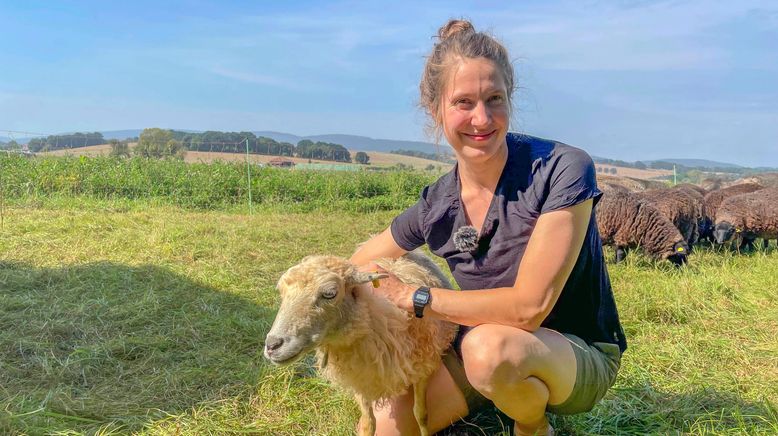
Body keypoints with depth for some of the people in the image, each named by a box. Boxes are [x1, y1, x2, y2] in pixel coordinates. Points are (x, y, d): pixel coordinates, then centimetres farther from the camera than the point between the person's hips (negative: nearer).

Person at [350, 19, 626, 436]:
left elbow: (529, 305, -28)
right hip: (477, 351, 4)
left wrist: (416, 297, -21)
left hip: (579, 355, -3)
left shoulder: (562, 170, -23)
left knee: (488, 345, -36)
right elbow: (357, 269, 6)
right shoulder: (435, 206, -8)